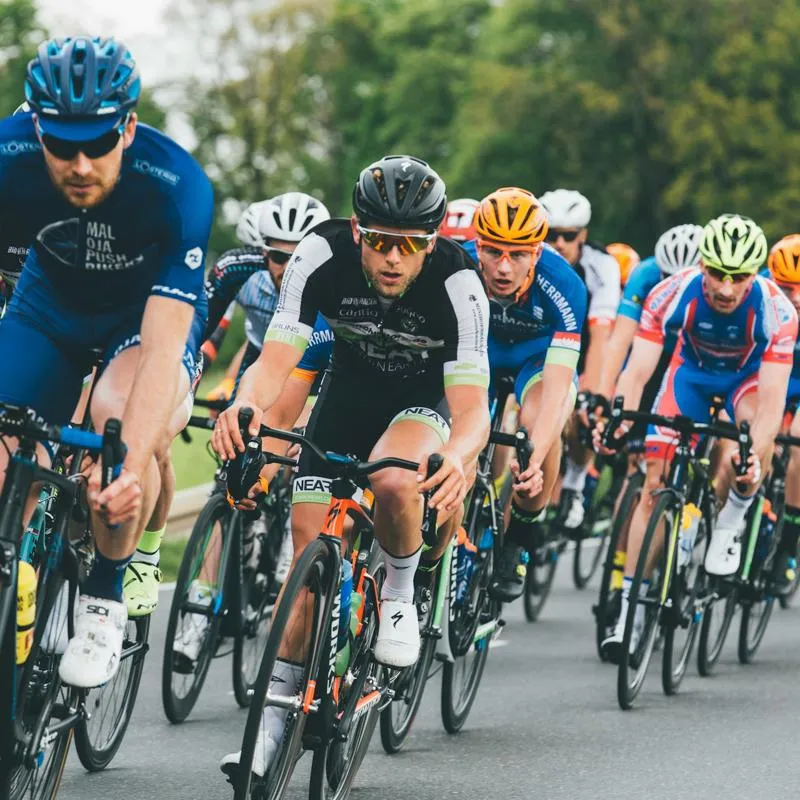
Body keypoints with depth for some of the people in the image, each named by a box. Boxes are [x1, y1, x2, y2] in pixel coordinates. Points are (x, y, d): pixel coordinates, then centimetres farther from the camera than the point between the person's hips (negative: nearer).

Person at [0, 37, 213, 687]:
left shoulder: (178, 187, -36)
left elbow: (162, 346, -40)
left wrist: (132, 466, -52)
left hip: (153, 309, -3)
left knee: (119, 416, -33)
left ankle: (105, 601, -13)